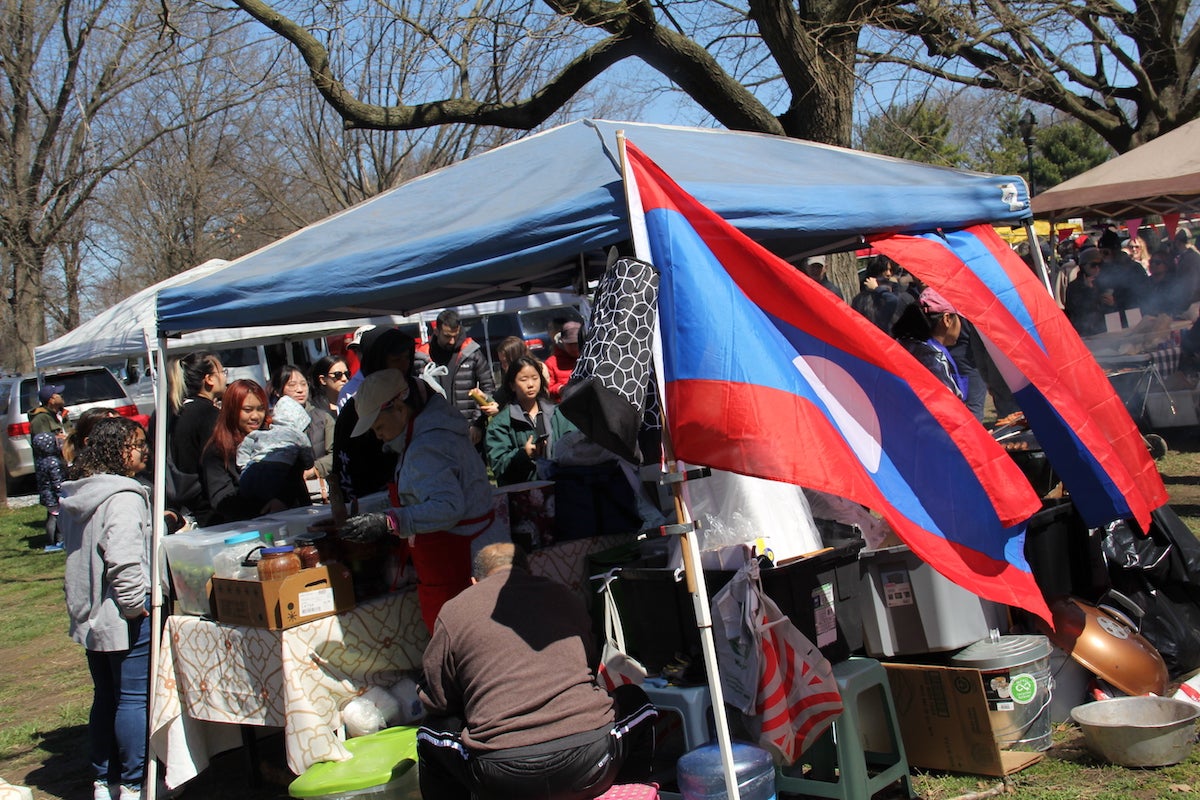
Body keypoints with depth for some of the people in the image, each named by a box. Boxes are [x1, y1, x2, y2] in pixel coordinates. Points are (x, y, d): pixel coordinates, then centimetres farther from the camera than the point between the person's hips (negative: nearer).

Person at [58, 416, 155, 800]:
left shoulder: (76, 495, 10)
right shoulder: (124, 498, -20)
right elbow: (123, 559, -29)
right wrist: (135, 605, -19)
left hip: (90, 616, 9)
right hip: (124, 618, -9)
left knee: (105, 697, 18)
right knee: (134, 700, 0)